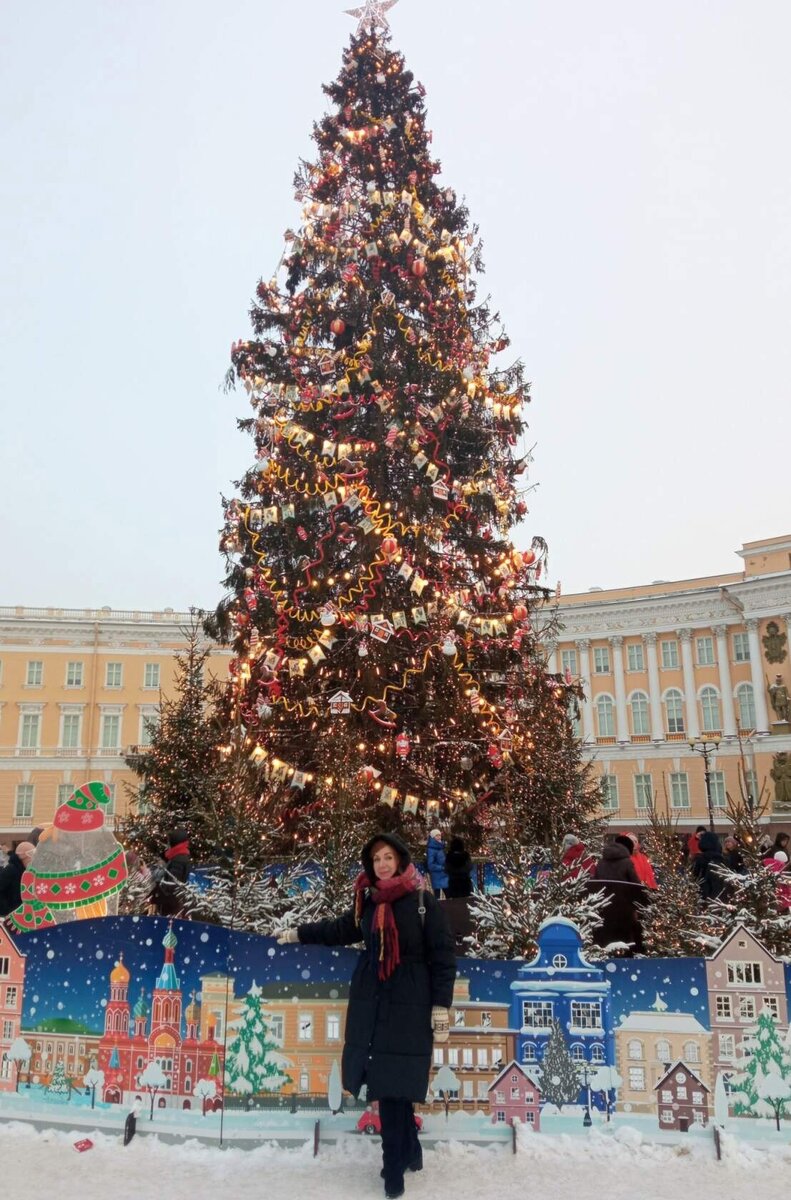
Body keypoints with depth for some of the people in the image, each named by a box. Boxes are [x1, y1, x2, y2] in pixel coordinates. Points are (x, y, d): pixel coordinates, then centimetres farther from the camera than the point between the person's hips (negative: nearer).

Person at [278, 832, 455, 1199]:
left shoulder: (423, 902, -7)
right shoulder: (369, 903, 7)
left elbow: (443, 957, -6)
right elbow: (341, 929, 25)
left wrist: (441, 1006, -9)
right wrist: (299, 933, 30)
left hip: (409, 1005, -4)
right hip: (370, 1003, 5)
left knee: (395, 1085, -3)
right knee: (387, 1082, 7)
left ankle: (395, 1166, 14)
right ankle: (409, 1151, 27)